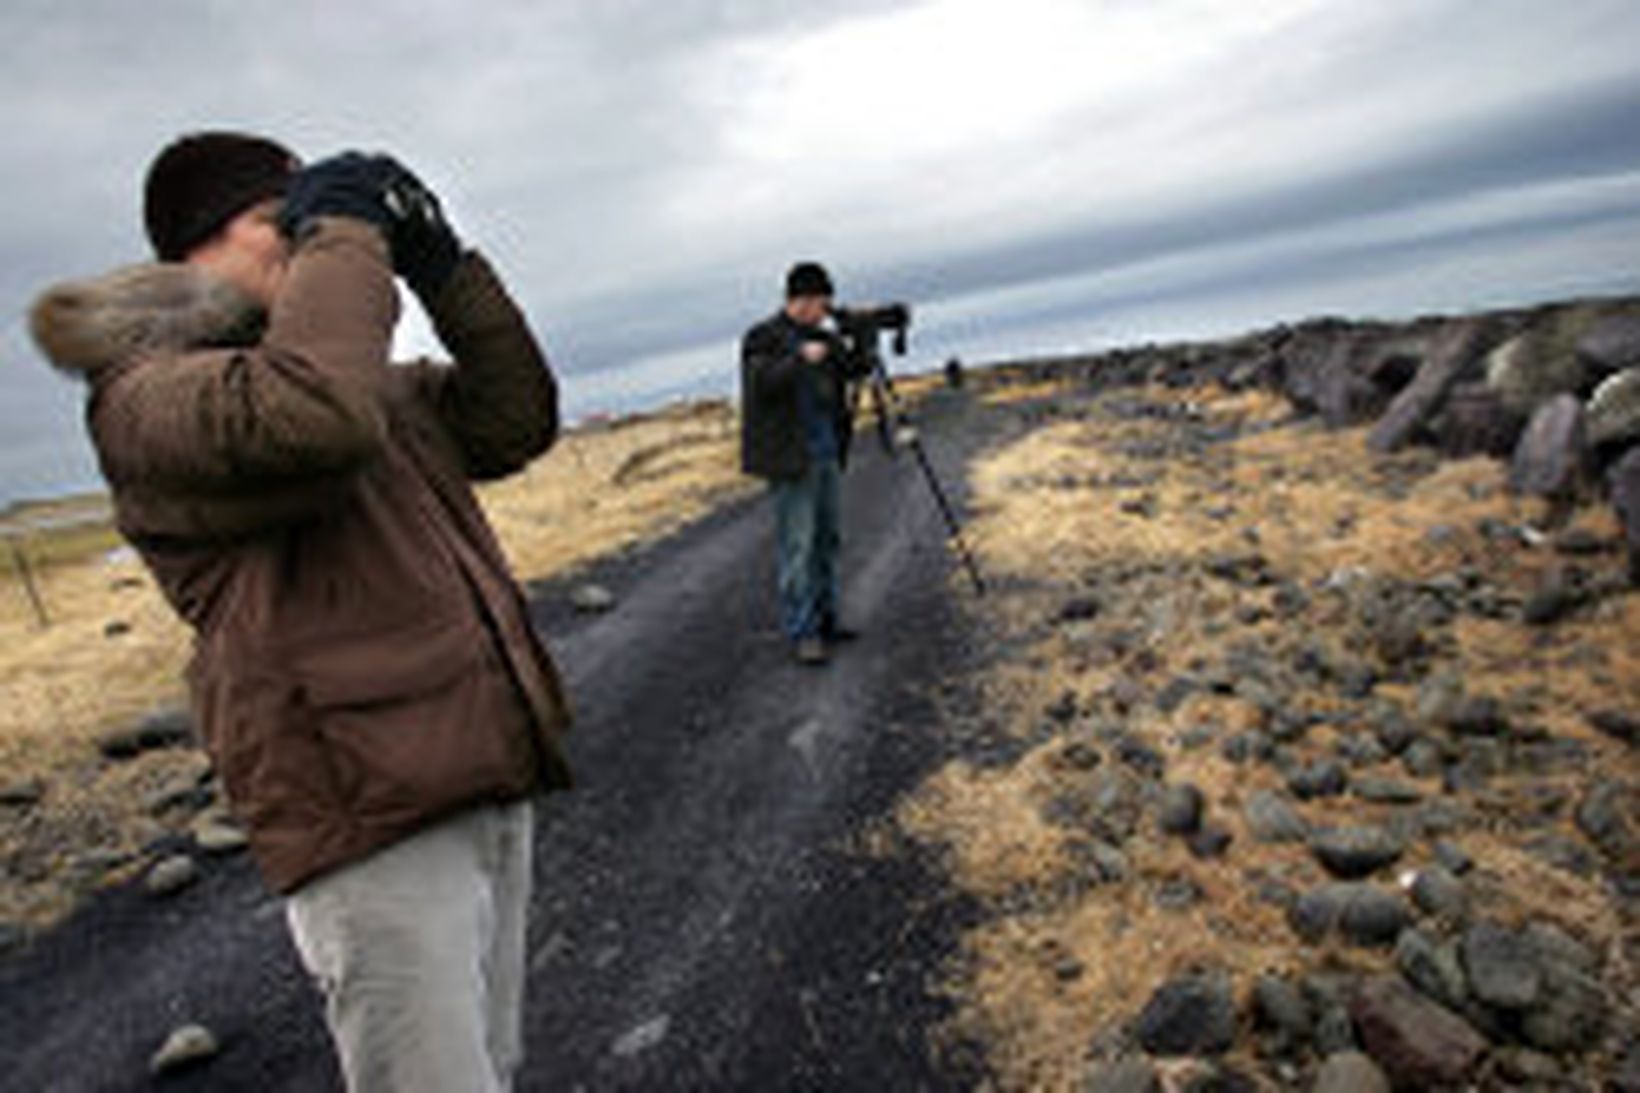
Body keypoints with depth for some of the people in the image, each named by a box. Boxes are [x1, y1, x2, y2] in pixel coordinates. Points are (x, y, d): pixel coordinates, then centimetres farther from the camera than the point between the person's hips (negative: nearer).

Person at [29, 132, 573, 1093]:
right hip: (371, 813, -8)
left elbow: (516, 421, 15)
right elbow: (314, 415, -28)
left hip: (489, 785, 8)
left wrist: (442, 268, 8)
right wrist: (344, 230, -12)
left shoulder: (379, 384, 19)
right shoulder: (148, 391, -7)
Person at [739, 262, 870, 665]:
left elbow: (851, 370, 17)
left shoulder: (820, 337, 14)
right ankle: (802, 633, -2)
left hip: (827, 454, 8)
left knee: (827, 540, 12)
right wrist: (801, 358, -26)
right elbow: (763, 384, -21)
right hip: (791, 458, -8)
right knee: (797, 545, -6)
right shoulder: (762, 339, -7)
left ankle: (825, 619, 24)